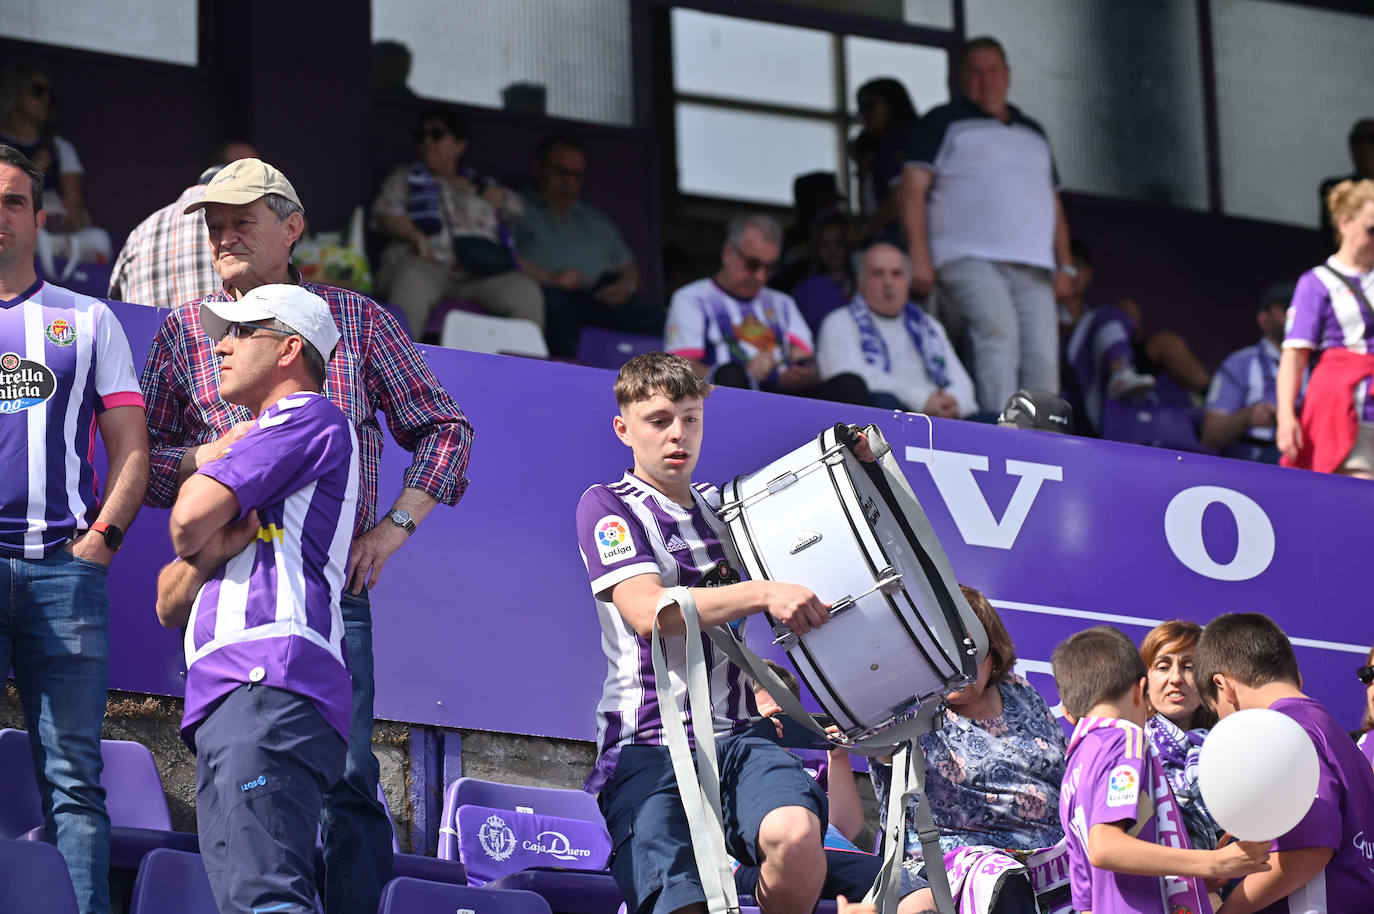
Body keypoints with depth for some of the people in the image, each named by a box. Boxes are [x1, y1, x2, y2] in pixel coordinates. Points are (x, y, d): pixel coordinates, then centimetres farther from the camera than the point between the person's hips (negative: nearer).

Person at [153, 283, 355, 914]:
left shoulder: (311, 419, 6)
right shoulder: (255, 460, 36)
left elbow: (190, 516, -7)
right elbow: (169, 606, 28)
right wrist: (208, 551, 6)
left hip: (269, 691, -10)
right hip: (222, 703, 10)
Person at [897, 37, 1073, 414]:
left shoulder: (1033, 134, 28)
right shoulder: (944, 123, 11)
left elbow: (1053, 204, 30)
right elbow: (913, 188, 1)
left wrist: (1065, 266, 17)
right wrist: (919, 256, -11)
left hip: (1034, 269, 6)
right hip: (971, 259, -6)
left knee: (1043, 360, -7)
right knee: (999, 334, -28)